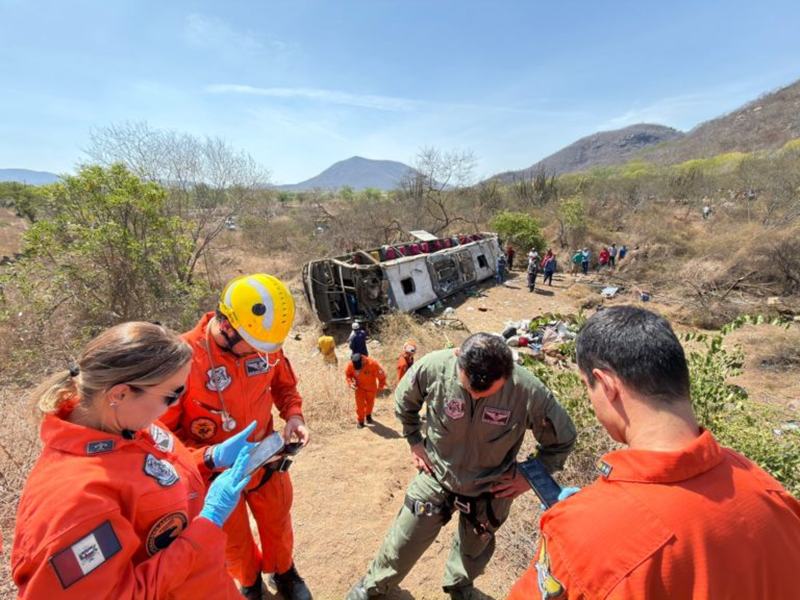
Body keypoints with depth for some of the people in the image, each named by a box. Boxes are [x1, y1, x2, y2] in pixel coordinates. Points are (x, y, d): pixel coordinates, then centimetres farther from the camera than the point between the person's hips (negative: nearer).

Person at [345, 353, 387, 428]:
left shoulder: (372, 363, -37)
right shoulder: (350, 365, -29)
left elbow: (382, 375, -22)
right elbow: (347, 374, -6)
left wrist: (380, 387, -14)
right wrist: (350, 383, -22)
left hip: (371, 387, 0)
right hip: (359, 387, 0)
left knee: (370, 402, 20)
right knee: (360, 404, 1)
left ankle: (368, 415, 48)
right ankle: (360, 420, 24)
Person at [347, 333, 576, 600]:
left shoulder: (528, 390, -31)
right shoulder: (433, 367, -29)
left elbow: (562, 439, -10)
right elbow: (403, 401, -5)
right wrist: (415, 441, -3)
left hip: (489, 490, 1)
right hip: (436, 476, 0)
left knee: (474, 548, 27)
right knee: (404, 541, 16)